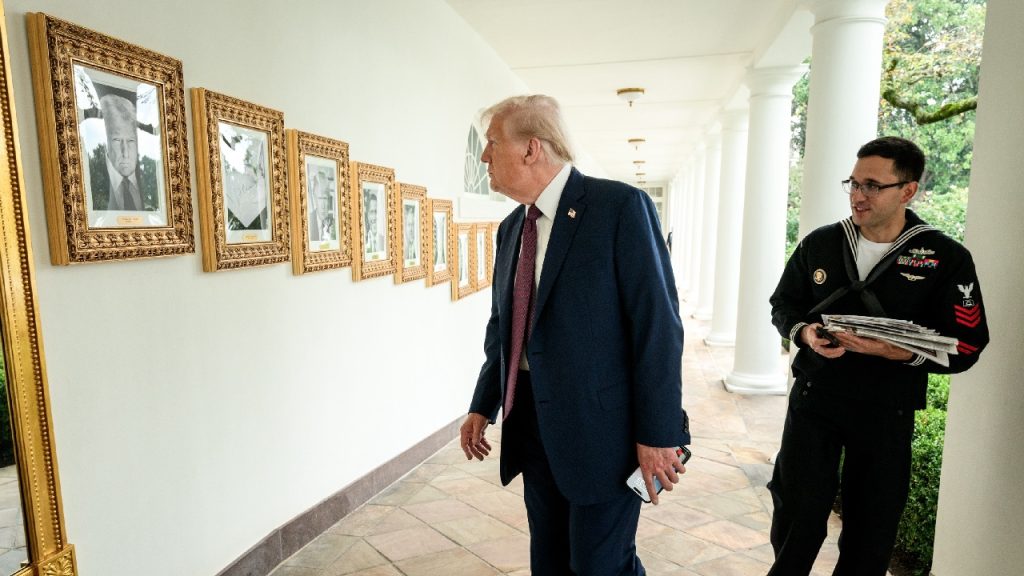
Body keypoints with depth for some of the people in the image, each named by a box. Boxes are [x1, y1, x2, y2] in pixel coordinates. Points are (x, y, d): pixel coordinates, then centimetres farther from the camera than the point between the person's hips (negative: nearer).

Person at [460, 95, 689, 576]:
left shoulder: (621, 206, -13)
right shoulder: (511, 228, 9)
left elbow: (658, 325, -15)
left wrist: (658, 433, -15)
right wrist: (483, 407, 13)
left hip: (600, 427, -6)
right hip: (531, 425, 7)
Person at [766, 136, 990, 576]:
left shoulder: (947, 259, -6)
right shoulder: (820, 243, 0)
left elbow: (965, 347, -7)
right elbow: (782, 305, 8)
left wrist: (896, 350, -25)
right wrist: (803, 332, -13)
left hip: (886, 412, -1)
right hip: (813, 399, 1)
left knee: (872, 527, 14)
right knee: (796, 513, 8)